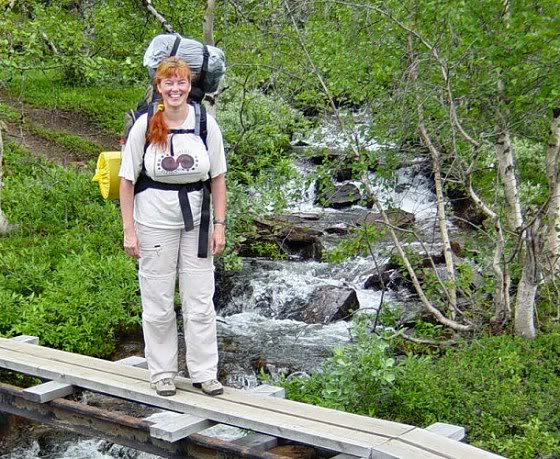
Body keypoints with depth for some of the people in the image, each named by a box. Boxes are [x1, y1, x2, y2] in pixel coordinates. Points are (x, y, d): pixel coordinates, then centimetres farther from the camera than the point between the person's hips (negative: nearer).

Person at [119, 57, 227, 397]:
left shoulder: (205, 123, -2)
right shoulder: (145, 125, -6)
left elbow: (218, 177, 4)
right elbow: (127, 180, -2)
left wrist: (220, 224, 0)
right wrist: (129, 230, -5)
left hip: (197, 222, 1)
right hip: (155, 222, -1)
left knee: (201, 303, 4)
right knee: (158, 305, 7)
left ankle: (205, 372, 16)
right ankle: (162, 372, 21)